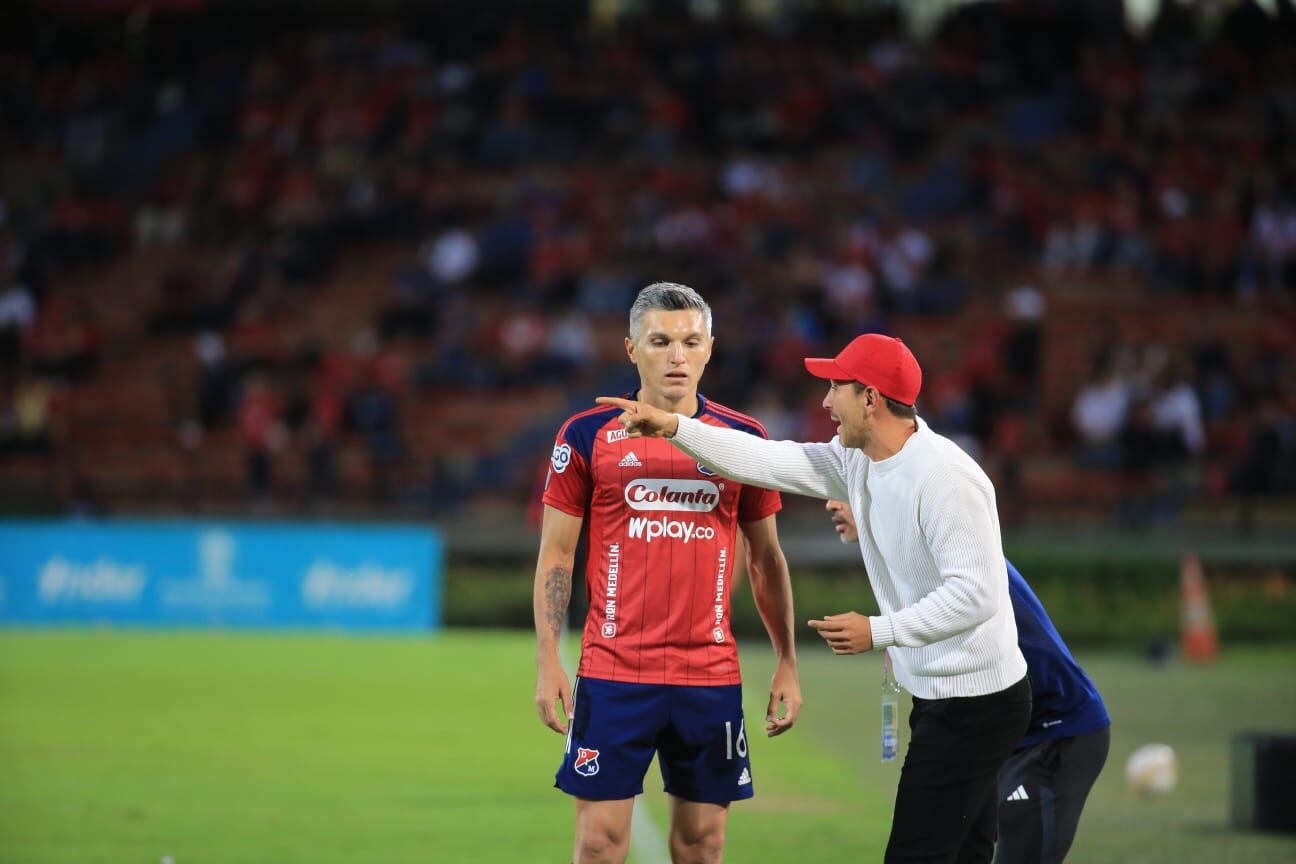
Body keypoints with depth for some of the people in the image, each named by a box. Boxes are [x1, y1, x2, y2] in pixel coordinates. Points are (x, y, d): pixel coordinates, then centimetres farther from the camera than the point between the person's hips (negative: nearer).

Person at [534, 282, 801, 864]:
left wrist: (786, 663, 8)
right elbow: (555, 554, 3)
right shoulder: (588, 435, 0)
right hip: (613, 673, -2)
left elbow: (766, 558, 13)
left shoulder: (742, 438, 6)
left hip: (710, 677, 2)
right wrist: (547, 663, -4)